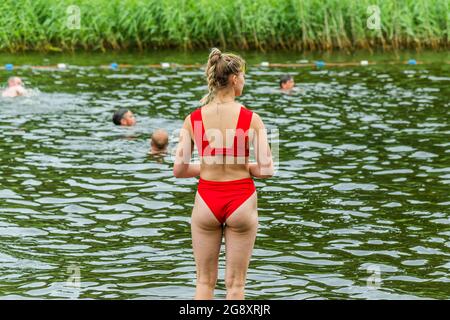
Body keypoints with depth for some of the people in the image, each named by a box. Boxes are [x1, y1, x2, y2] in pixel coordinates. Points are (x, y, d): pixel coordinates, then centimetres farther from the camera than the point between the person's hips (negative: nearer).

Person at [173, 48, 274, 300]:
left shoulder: (194, 119, -5)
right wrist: (243, 167, 7)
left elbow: (179, 170, -4)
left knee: (205, 281, 13)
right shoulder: (251, 119, -11)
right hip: (241, 199, -2)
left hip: (207, 200, 2)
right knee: (236, 283, 8)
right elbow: (267, 170, -13)